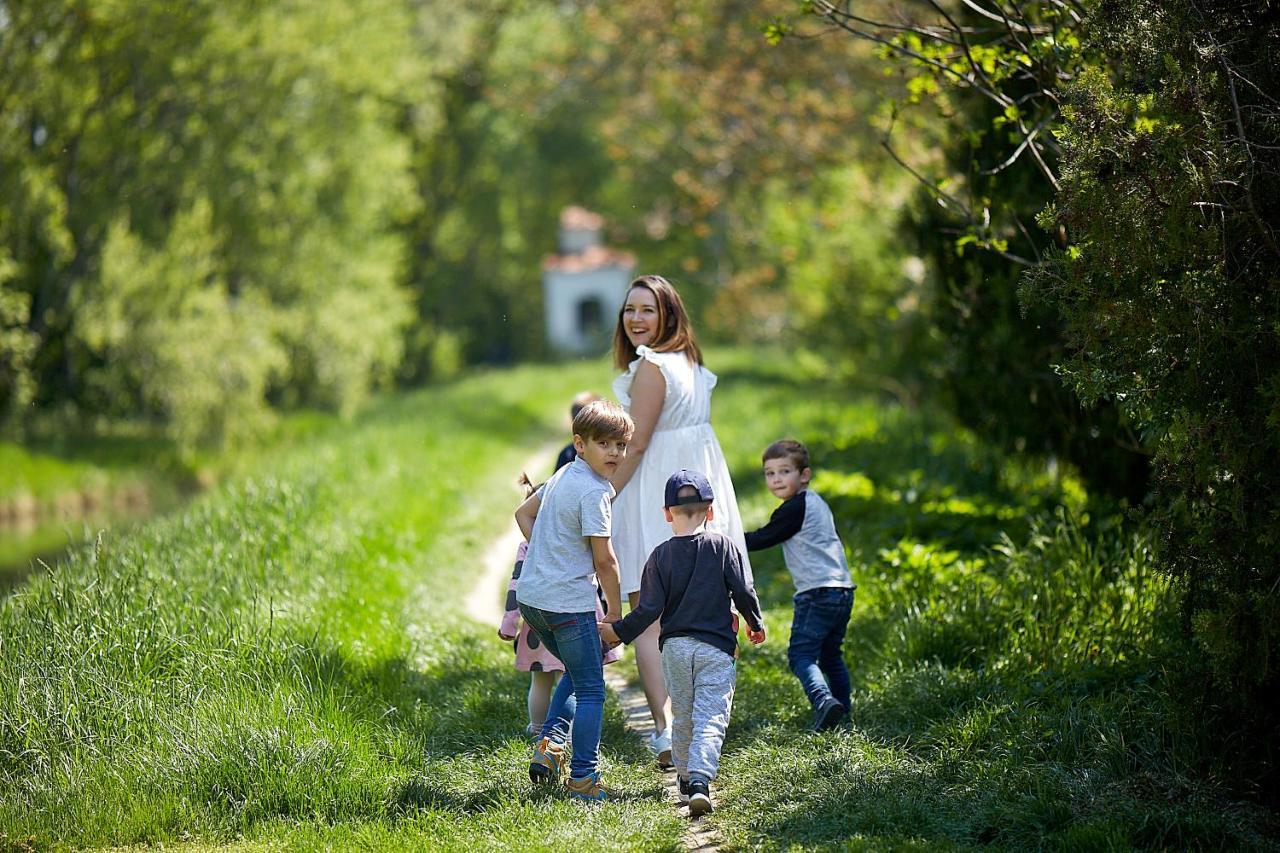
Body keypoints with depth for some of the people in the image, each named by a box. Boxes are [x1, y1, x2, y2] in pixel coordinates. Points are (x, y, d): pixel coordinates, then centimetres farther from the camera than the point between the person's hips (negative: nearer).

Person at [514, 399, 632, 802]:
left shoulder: (563, 475, 11)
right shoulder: (594, 492, -17)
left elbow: (523, 514, 24)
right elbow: (604, 561, -15)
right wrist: (615, 612, -4)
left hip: (531, 596, 9)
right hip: (567, 601, -9)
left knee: (577, 672, 26)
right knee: (590, 689, 2)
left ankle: (549, 745, 14)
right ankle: (583, 779, 3)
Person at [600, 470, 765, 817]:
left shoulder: (661, 556, -2)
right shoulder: (723, 547, -4)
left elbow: (649, 608, -5)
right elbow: (743, 591, -1)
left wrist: (619, 631, 9)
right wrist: (756, 624, 16)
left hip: (675, 646, 2)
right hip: (715, 646, -2)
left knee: (682, 717, 17)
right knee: (710, 717, -7)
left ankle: (685, 778, 27)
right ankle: (700, 779, -25)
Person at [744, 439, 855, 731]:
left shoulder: (795, 509, -9)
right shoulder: (817, 503, 19)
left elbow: (762, 539, -4)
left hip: (817, 592, -9)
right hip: (842, 590, 9)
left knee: (801, 655, -12)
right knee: (831, 656, 18)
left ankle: (824, 700, -30)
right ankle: (842, 710, 19)